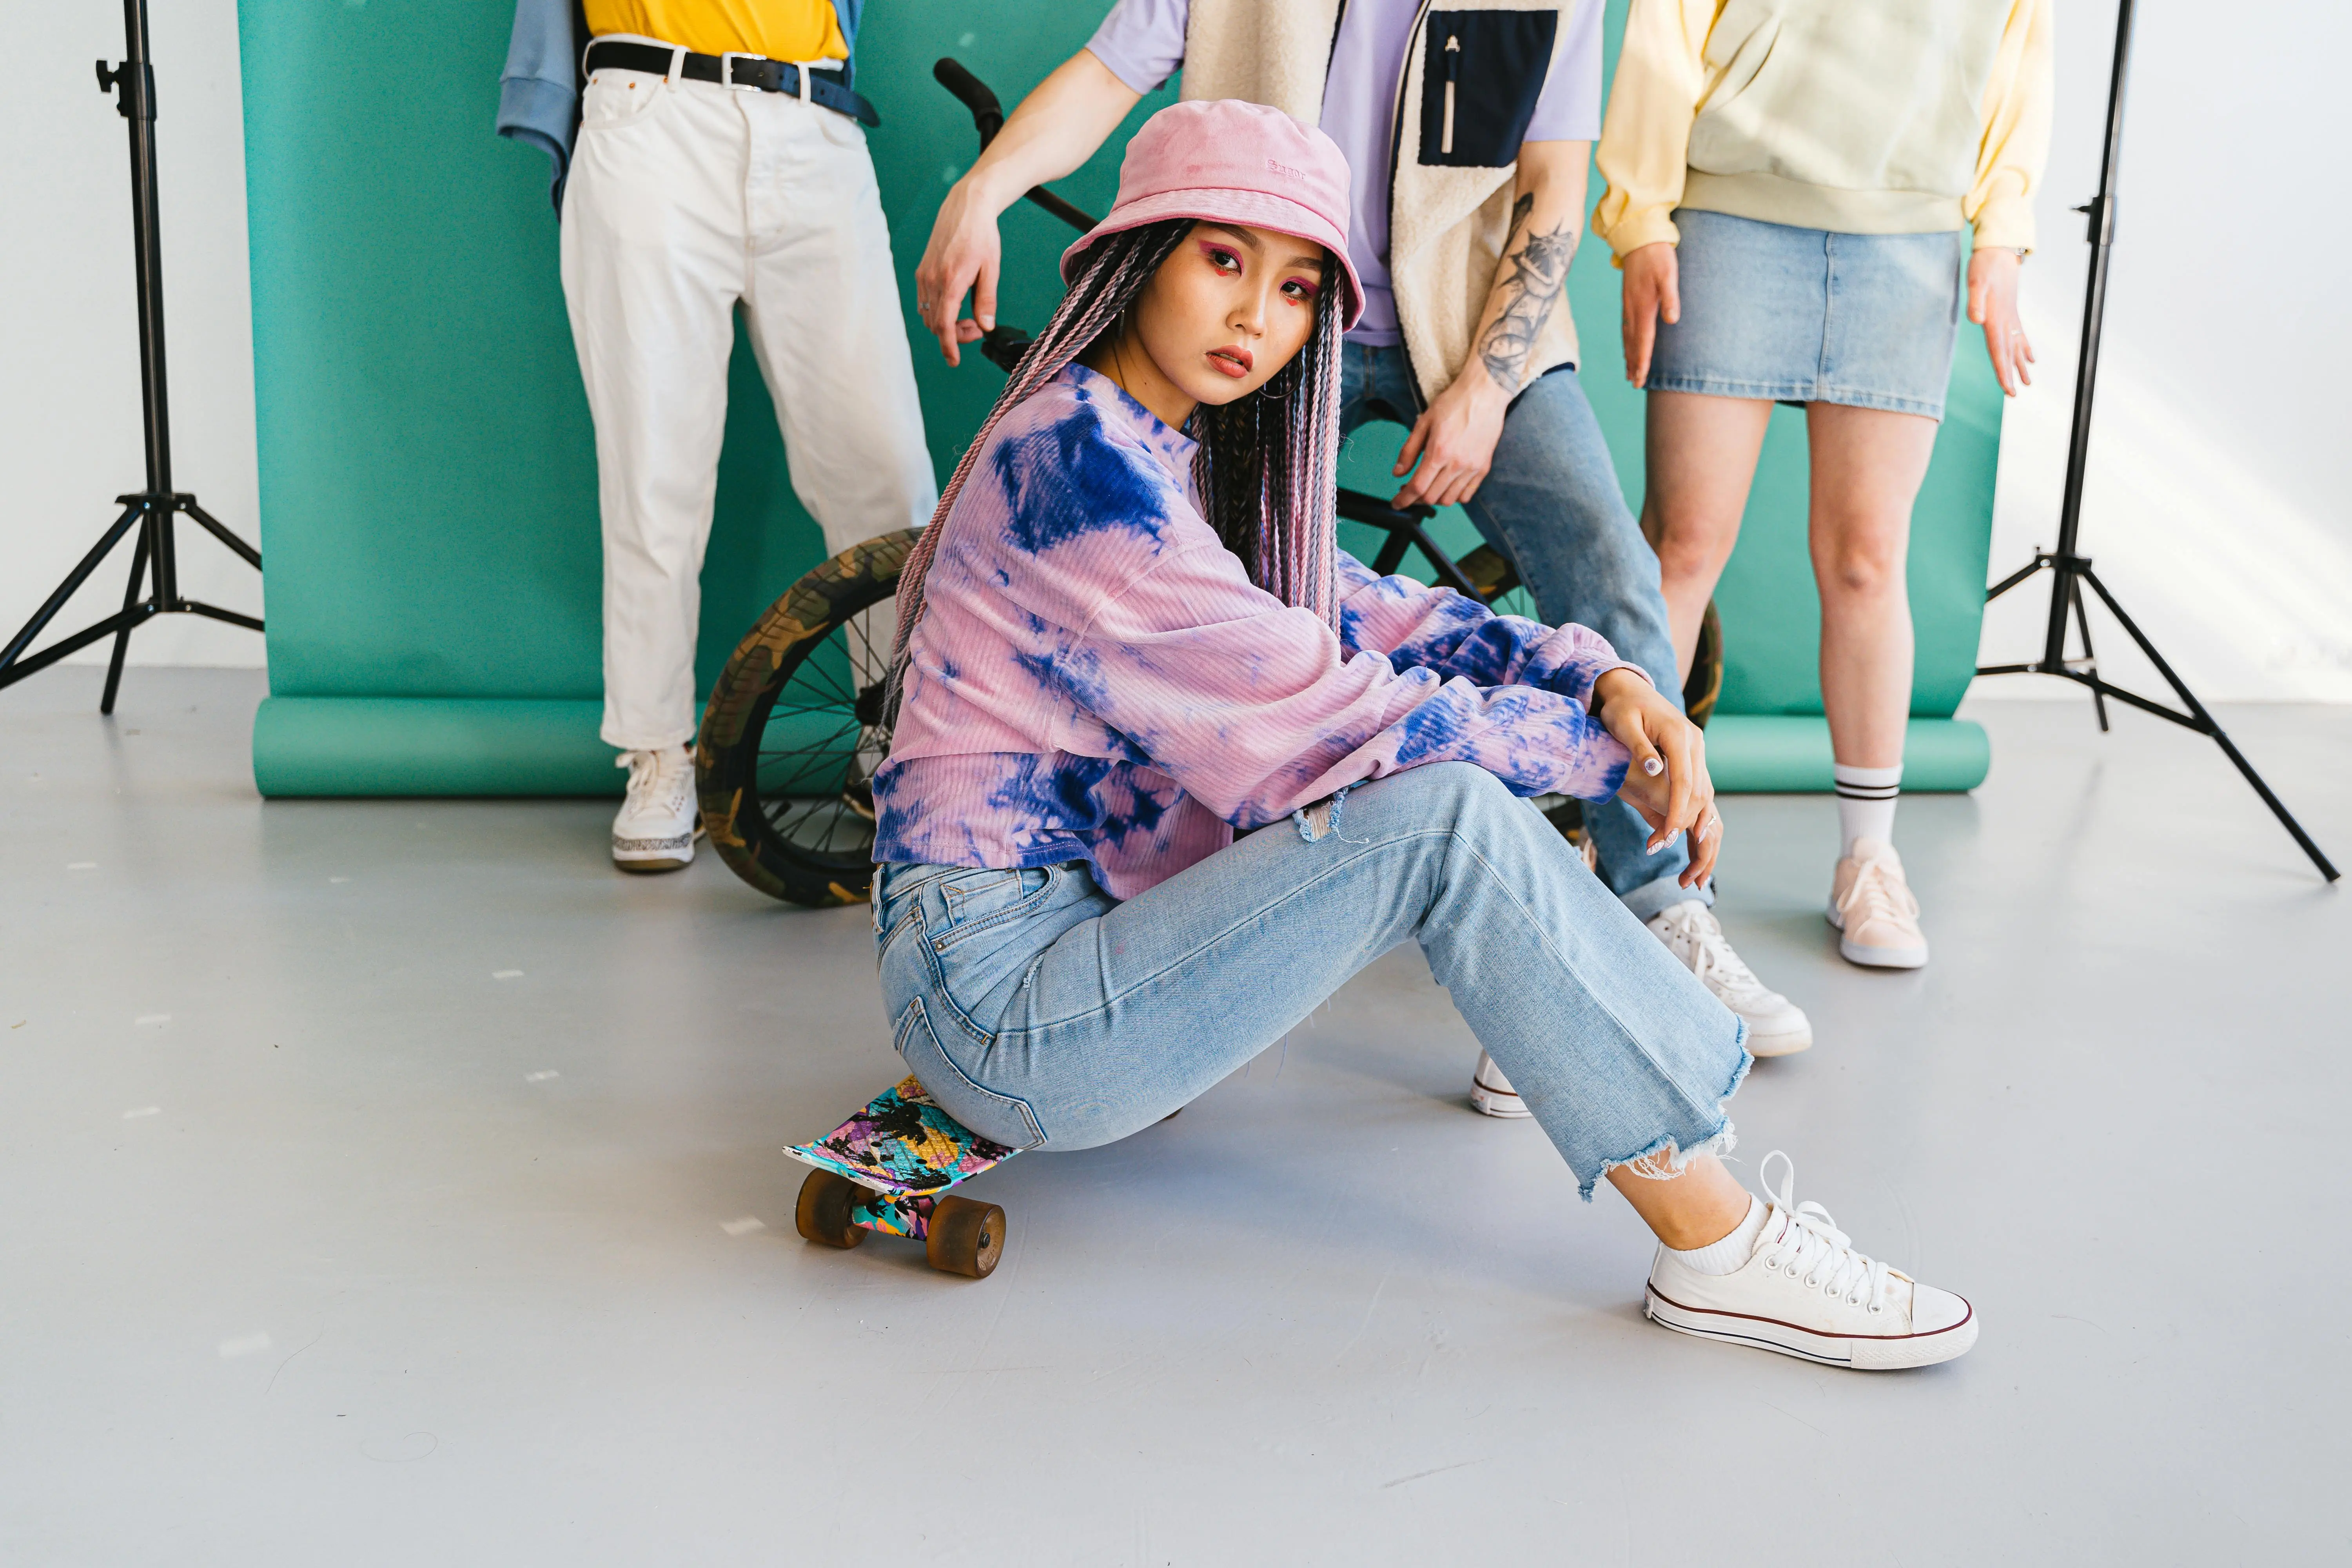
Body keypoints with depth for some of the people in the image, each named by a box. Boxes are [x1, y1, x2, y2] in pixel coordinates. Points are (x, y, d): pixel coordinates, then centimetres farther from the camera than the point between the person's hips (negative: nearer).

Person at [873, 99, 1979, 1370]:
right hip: (995, 995, -9)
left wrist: (1606, 680, -7)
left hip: (1100, 904, 9)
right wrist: (1596, 752, -10)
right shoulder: (1076, 459, -18)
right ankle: (1716, 1244, -15)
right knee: (1446, 814, -22)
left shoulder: (1185, 455, 12)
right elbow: (1311, 717, -20)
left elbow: (1371, 614, 10)